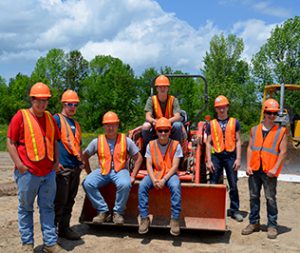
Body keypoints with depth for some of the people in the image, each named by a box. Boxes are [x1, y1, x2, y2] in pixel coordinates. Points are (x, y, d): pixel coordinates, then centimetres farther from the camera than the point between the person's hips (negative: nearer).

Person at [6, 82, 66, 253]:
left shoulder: (50, 117, 11)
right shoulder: (21, 116, -4)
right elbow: (10, 142, -5)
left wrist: (56, 160, 9)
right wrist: (19, 164, -12)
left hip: (49, 172, 5)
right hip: (28, 172, -5)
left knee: (48, 207, 9)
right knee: (26, 208, 8)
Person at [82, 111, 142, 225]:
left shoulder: (125, 140, 3)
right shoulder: (97, 141, 5)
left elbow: (138, 157, 6)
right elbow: (85, 156, 13)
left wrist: (133, 176, -2)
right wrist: (89, 173, 5)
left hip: (120, 170, -2)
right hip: (102, 171, 2)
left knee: (125, 184, -35)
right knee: (87, 183, -25)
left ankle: (118, 212, -11)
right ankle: (103, 211, -11)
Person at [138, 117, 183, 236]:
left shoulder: (175, 145, -3)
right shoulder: (151, 145, 3)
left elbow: (175, 166, -9)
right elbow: (149, 165, -1)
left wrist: (164, 179, -22)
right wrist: (153, 180, -19)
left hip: (170, 173, -2)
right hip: (154, 173, 2)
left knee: (175, 186, -35)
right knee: (142, 185, -27)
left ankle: (175, 219, -24)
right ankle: (144, 218, -18)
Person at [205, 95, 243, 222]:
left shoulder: (234, 122, 8)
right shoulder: (211, 124, 9)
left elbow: (238, 141, 6)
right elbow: (208, 143, 6)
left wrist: (238, 159, -3)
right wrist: (208, 160, -2)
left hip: (230, 155, 0)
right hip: (216, 156, 1)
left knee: (233, 185, 4)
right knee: (213, 185, 5)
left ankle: (234, 210, 15)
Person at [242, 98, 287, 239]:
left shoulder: (281, 131, 1)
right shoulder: (255, 130, 11)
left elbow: (283, 152, -4)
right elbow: (250, 148, 11)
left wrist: (275, 169, -12)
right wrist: (248, 165, 1)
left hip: (269, 171, -3)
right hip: (254, 170, 4)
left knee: (270, 199, 2)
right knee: (254, 197, 11)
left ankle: (272, 226, 14)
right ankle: (254, 223, 24)